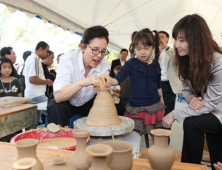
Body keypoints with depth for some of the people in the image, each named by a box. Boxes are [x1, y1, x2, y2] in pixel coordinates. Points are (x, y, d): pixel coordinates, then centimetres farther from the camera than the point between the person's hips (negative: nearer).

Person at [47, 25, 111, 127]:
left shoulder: (105, 64, -13)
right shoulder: (68, 59, -25)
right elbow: (58, 97, -36)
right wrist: (82, 82, -52)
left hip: (87, 103, 4)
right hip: (66, 102, -3)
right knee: (57, 107, -34)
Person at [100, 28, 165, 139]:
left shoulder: (156, 66, 6)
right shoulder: (131, 64, -5)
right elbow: (118, 79, -16)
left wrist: (162, 104, 20)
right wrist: (109, 80, -38)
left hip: (155, 107, 3)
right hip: (136, 108, -2)